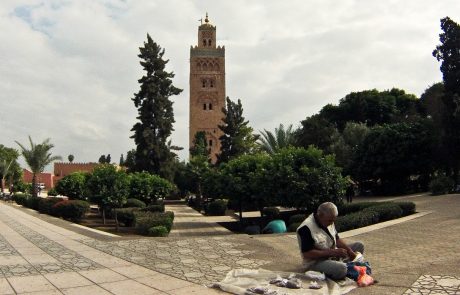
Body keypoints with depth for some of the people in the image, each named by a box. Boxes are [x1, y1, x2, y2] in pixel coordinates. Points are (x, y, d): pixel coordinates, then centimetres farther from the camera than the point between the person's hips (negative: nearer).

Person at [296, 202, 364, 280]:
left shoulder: (328, 222, 2)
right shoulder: (306, 228, -26)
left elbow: (337, 239, 14)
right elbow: (307, 254, -29)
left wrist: (349, 250, -6)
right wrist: (333, 252, -29)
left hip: (334, 255, 9)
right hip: (316, 262, -9)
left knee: (359, 245, 9)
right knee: (341, 268, -36)